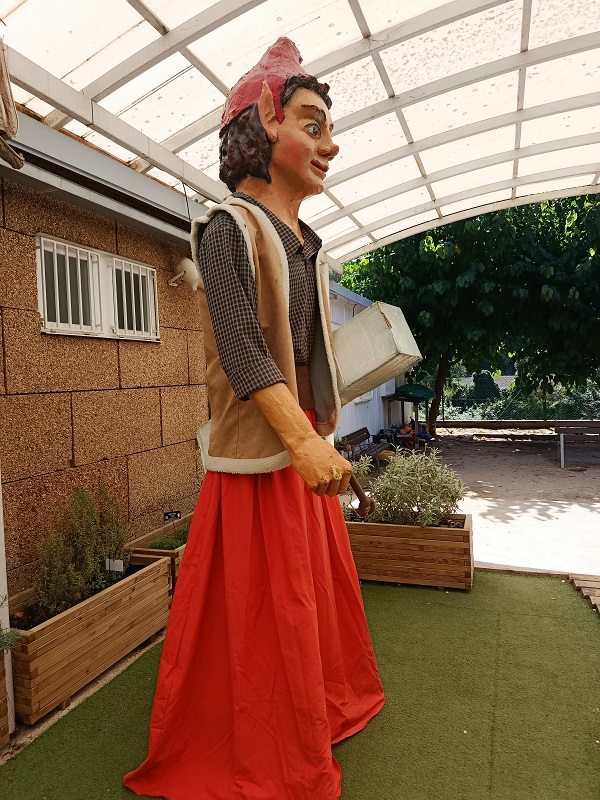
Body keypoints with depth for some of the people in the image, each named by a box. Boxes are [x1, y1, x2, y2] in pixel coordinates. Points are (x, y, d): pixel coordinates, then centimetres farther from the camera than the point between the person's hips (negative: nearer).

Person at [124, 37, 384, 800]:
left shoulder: (305, 243, 15)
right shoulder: (229, 227, -10)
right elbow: (239, 346, -22)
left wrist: (318, 434, 19)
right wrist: (301, 440, -29)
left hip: (303, 437, 9)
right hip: (257, 448, -8)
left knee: (316, 587, 20)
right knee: (260, 608, 3)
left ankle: (319, 708, 44)